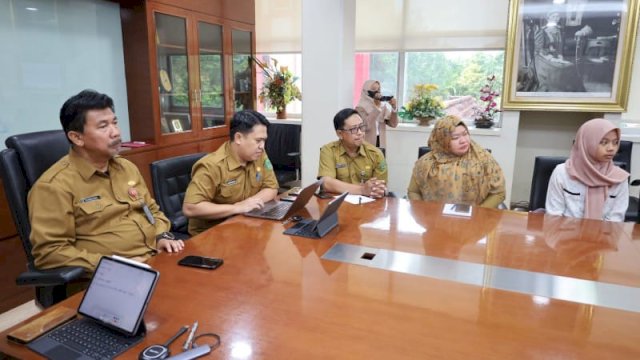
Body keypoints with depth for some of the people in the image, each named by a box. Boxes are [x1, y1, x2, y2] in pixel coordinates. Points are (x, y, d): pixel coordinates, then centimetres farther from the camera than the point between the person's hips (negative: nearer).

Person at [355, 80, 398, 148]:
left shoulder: (383, 106, 10)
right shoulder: (360, 107, -5)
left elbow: (393, 124, 3)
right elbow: (366, 125, -22)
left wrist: (394, 107, -10)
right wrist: (376, 107, -21)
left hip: (380, 144, 5)